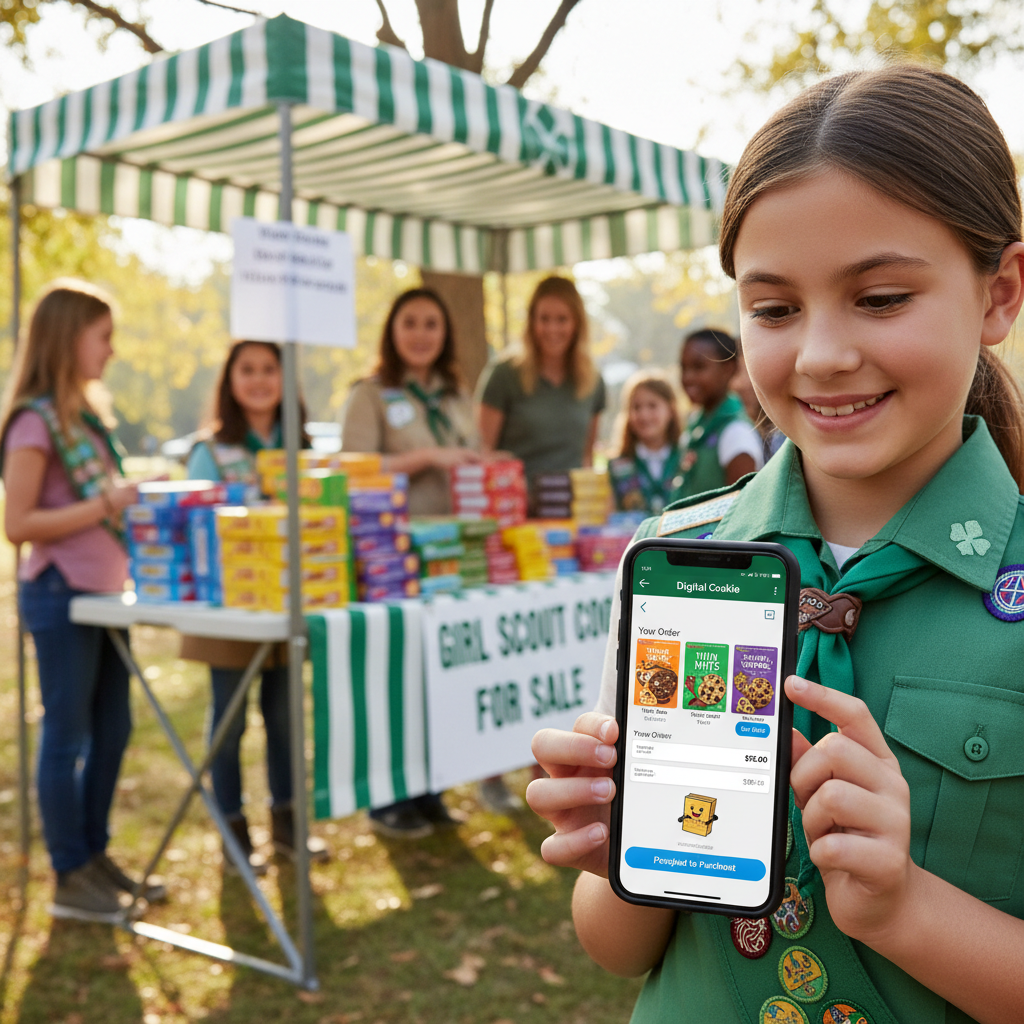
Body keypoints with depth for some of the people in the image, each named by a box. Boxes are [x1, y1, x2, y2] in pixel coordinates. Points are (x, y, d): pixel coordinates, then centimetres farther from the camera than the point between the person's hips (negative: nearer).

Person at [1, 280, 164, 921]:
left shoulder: (88, 413, 13)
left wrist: (136, 498, 5)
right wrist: (103, 506, -22)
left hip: (104, 592, 9)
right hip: (61, 596, -9)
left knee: (112, 729, 14)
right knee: (68, 735, 1)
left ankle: (96, 856, 28)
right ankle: (71, 879, 13)